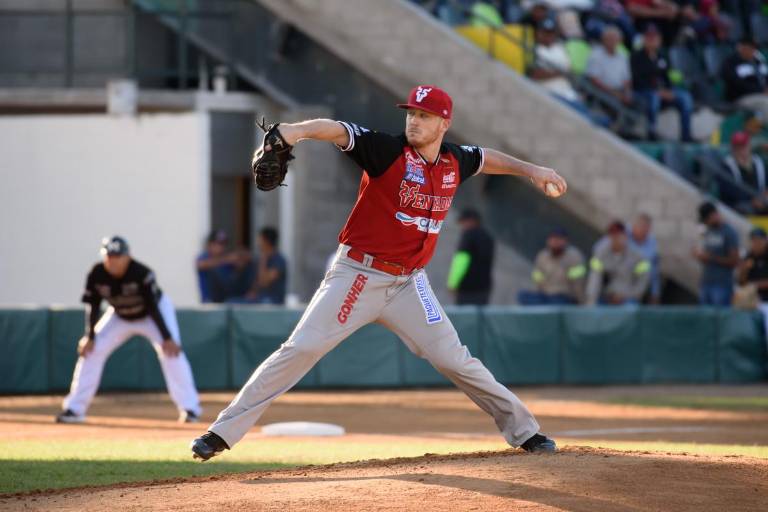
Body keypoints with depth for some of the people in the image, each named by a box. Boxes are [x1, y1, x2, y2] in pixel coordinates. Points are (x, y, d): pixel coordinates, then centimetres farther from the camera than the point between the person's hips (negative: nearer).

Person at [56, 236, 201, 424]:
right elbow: (93, 307, -12)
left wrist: (167, 338, -35)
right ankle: (75, 408, 0)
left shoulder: (142, 274, -34)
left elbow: (153, 307, -31)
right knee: (91, 351, -7)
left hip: (150, 316, -4)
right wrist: (90, 337, -18)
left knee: (171, 352, -23)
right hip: (120, 317, 4)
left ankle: (189, 407, -17)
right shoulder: (96, 275, -24)